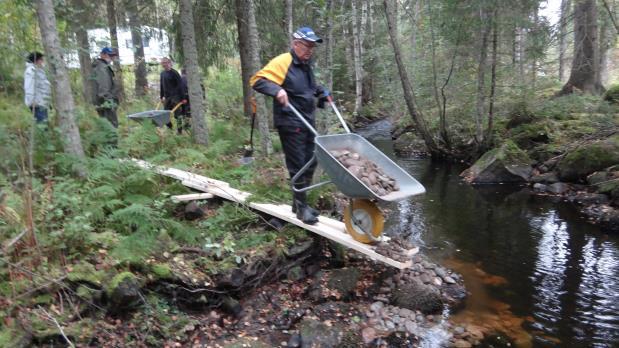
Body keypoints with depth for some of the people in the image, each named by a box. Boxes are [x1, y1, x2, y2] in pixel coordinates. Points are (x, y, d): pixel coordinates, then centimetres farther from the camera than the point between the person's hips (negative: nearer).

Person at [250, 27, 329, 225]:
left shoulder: (306, 65, 15)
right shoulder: (282, 62, -12)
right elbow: (257, 81, -19)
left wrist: (321, 91, 18)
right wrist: (276, 90, -33)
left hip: (308, 122, 9)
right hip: (290, 124, -9)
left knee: (309, 164, 13)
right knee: (298, 166, -4)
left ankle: (300, 203, 27)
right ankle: (301, 207, 9)